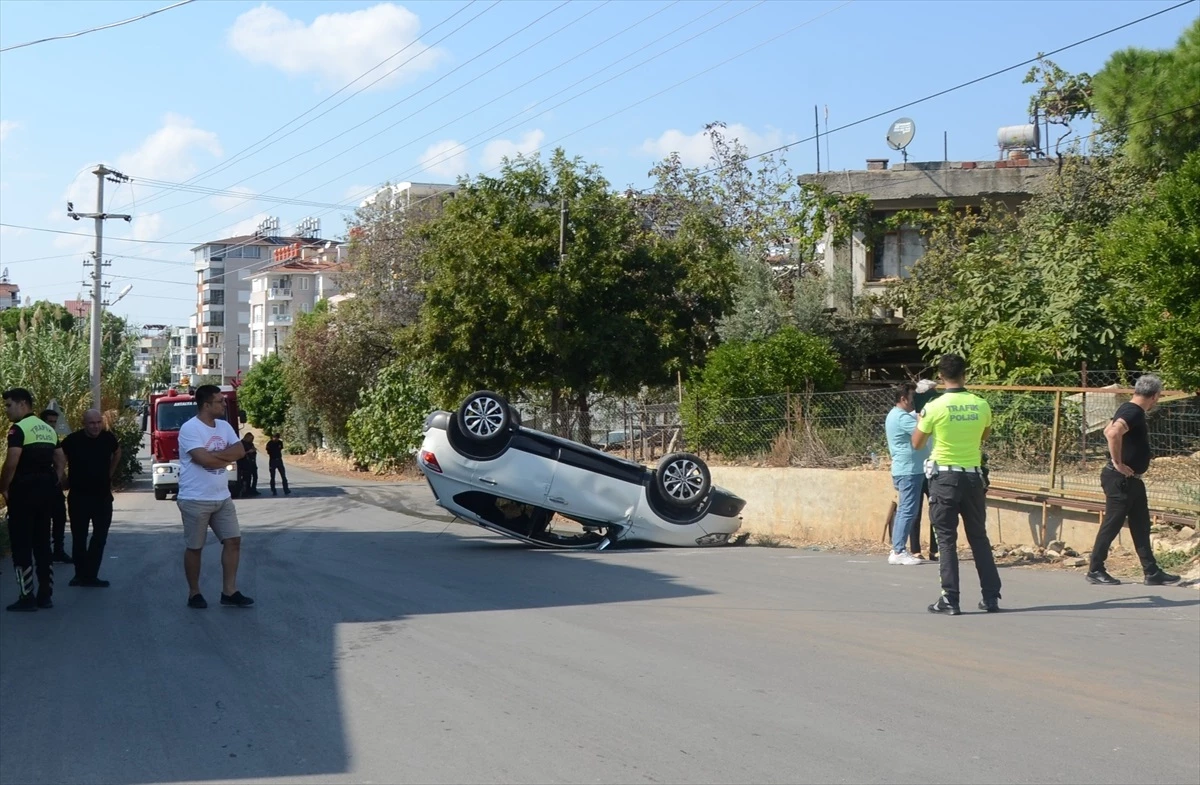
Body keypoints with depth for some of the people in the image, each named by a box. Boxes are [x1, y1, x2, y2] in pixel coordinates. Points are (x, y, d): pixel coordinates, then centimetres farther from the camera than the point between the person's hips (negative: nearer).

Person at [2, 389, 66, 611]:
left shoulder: (19, 429, -11)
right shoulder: (48, 429, 14)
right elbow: (61, 461, 16)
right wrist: (54, 483, 13)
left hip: (24, 492, -8)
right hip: (46, 491, 8)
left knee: (21, 545, -1)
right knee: (43, 544, 12)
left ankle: (27, 597, -1)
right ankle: (46, 595, 14)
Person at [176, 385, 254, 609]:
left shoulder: (224, 426, 9)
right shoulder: (189, 428, -15)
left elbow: (240, 451, -2)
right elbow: (204, 459, -25)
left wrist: (215, 455, -15)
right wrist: (226, 458, -8)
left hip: (222, 498, 7)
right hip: (196, 500, -7)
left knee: (233, 540, 4)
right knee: (194, 547, 4)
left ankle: (229, 592, 9)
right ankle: (194, 593, 17)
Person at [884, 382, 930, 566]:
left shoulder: (897, 415, 18)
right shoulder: (901, 417, -17)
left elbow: (919, 425, 20)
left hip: (907, 469, 11)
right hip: (909, 470, -11)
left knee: (904, 510, 12)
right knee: (909, 511, -9)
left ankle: (897, 549, 15)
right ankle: (899, 552, -9)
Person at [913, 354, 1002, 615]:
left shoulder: (935, 407, -10)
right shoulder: (981, 405, 0)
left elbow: (917, 443, 2)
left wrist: (921, 420, 19)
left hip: (945, 477, -3)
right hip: (973, 476, 3)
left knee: (947, 539, 2)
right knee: (979, 537, 13)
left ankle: (950, 599, -1)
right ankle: (991, 597, 15)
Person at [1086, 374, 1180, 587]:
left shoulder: (1129, 410, 12)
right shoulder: (1134, 412, -19)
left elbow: (1108, 430, 27)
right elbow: (1113, 433, -37)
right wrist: (1118, 463, -26)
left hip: (1132, 480, 10)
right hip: (1121, 480, -10)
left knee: (1141, 526, 12)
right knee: (1111, 525, -2)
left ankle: (1152, 572, 17)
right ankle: (1095, 571, 6)